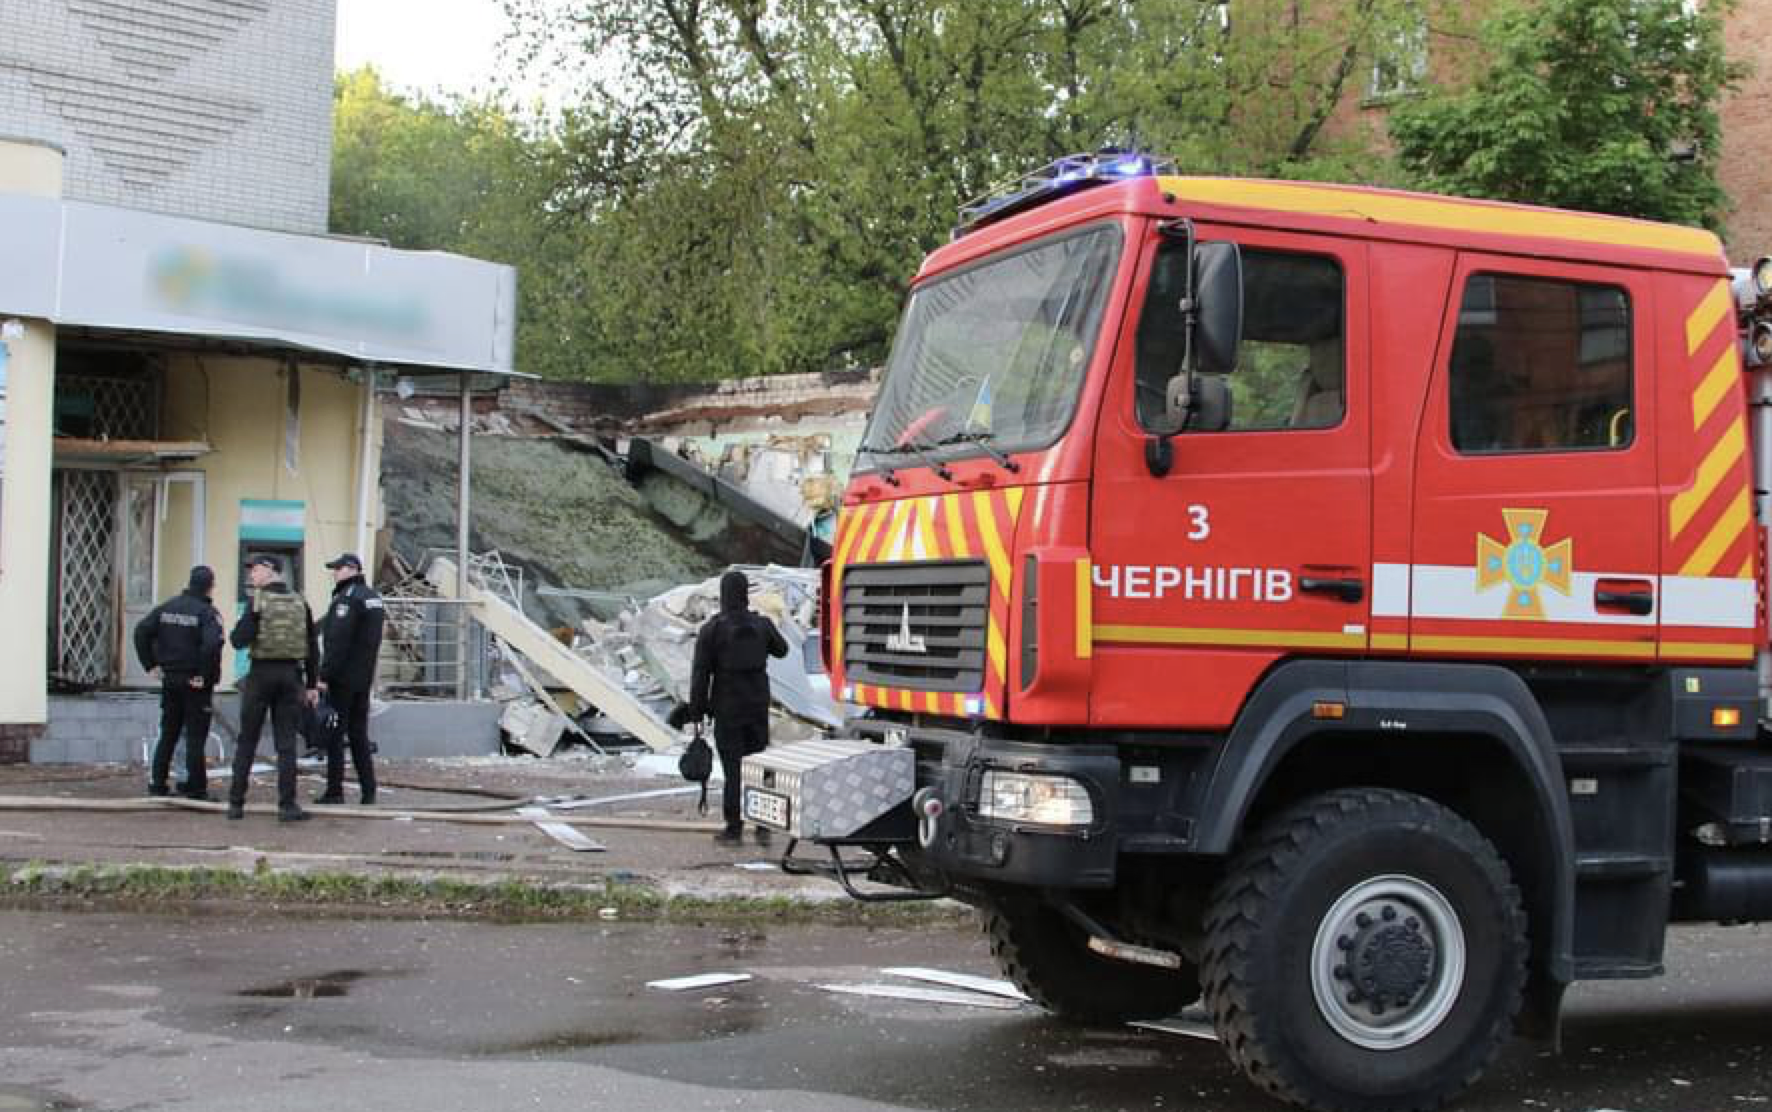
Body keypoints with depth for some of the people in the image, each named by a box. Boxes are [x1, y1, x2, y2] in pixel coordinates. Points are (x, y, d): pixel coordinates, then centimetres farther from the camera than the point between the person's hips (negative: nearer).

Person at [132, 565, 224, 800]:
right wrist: (204, 676, -17)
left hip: (170, 680, 5)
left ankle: (156, 782, 16)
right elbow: (212, 644, -27)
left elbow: (142, 631, 3)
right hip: (196, 684, -5)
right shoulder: (208, 613, -12)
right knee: (195, 737, 1)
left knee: (168, 735, 15)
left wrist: (150, 665, 4)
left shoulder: (167, 607, 7)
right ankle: (195, 787, 3)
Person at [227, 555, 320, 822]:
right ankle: (287, 806, 1)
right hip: (291, 674, 3)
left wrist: (233, 634, 8)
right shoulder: (300, 603, 6)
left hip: (261, 673, -3)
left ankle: (236, 803, 10)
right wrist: (312, 684, 11)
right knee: (286, 743, 4)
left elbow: (240, 640, -16)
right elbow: (313, 647, 7)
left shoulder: (258, 601, -8)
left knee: (247, 741, 7)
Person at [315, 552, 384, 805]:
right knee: (359, 734, 12)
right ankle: (368, 791, 10)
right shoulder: (373, 597, 14)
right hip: (364, 677, 8)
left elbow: (337, 641, -21)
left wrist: (324, 675, -19)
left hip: (342, 678, -8)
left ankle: (335, 791, -1)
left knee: (334, 734, -2)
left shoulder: (348, 597, -15)